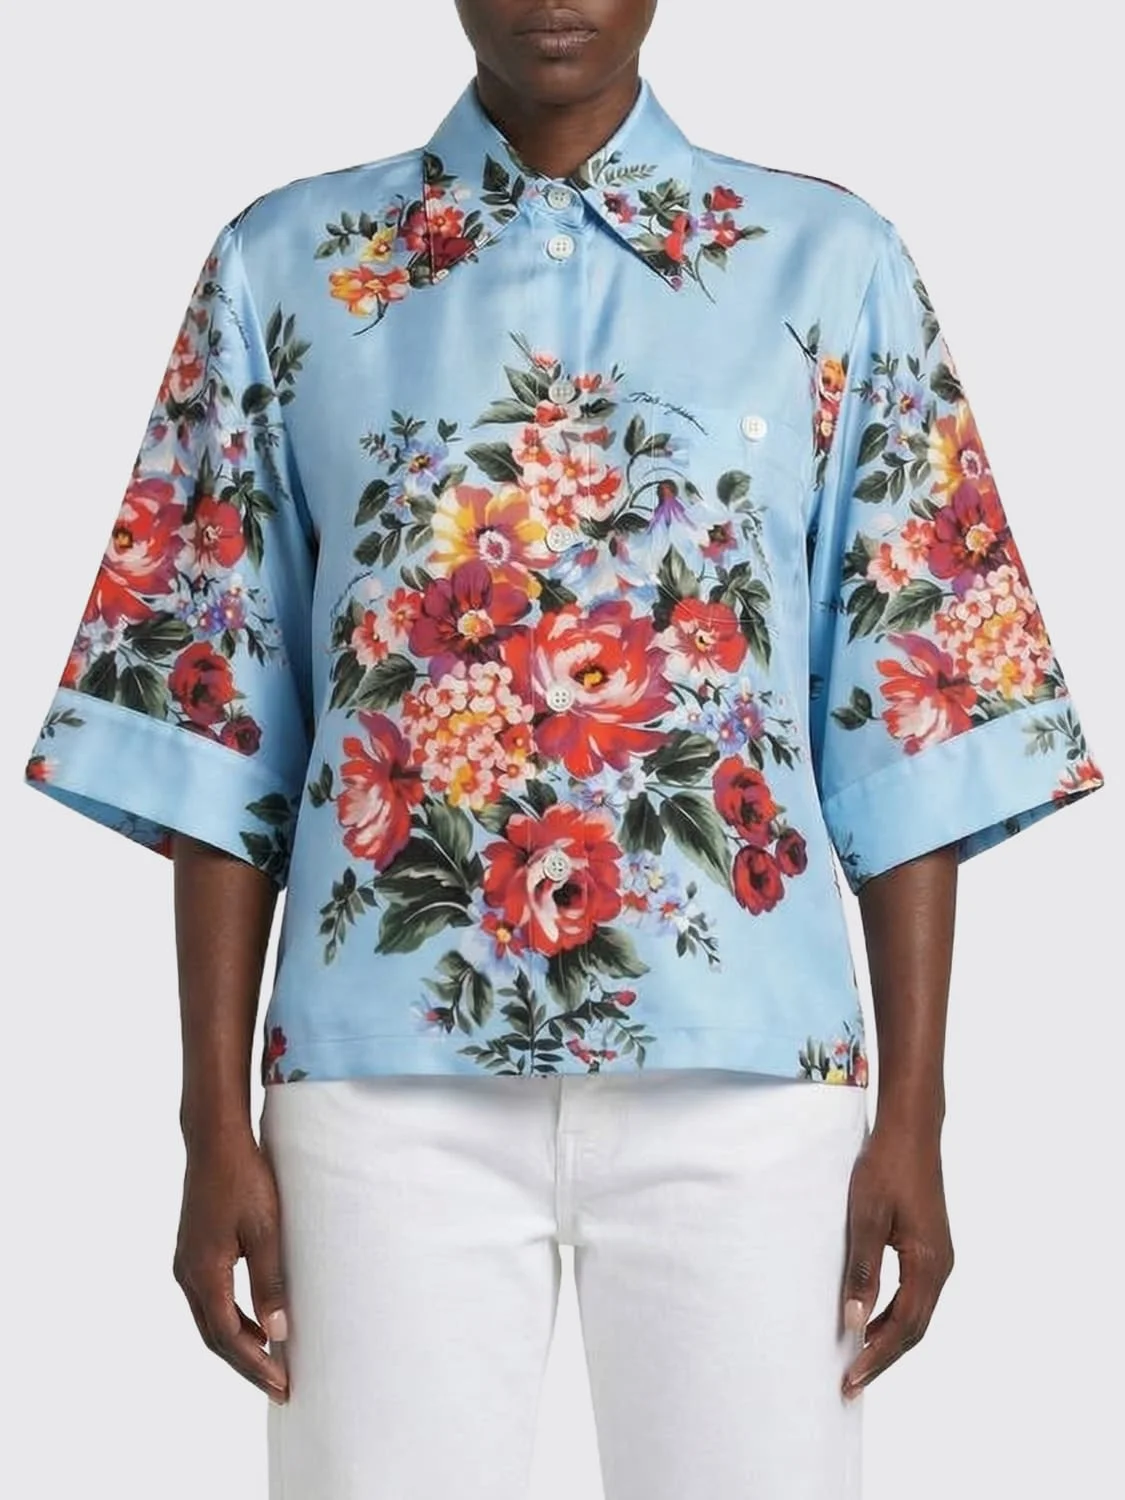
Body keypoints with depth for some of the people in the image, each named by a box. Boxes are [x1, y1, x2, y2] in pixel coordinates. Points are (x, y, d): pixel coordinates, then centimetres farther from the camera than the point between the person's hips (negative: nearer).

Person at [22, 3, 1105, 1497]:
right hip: (394, 1070, 0)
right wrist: (217, 1126, 2)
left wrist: (914, 1117, 0)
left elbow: (913, 712, 5)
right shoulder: (284, 265, 7)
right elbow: (217, 714, 6)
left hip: (743, 1067, 0)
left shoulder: (832, 264, 6)